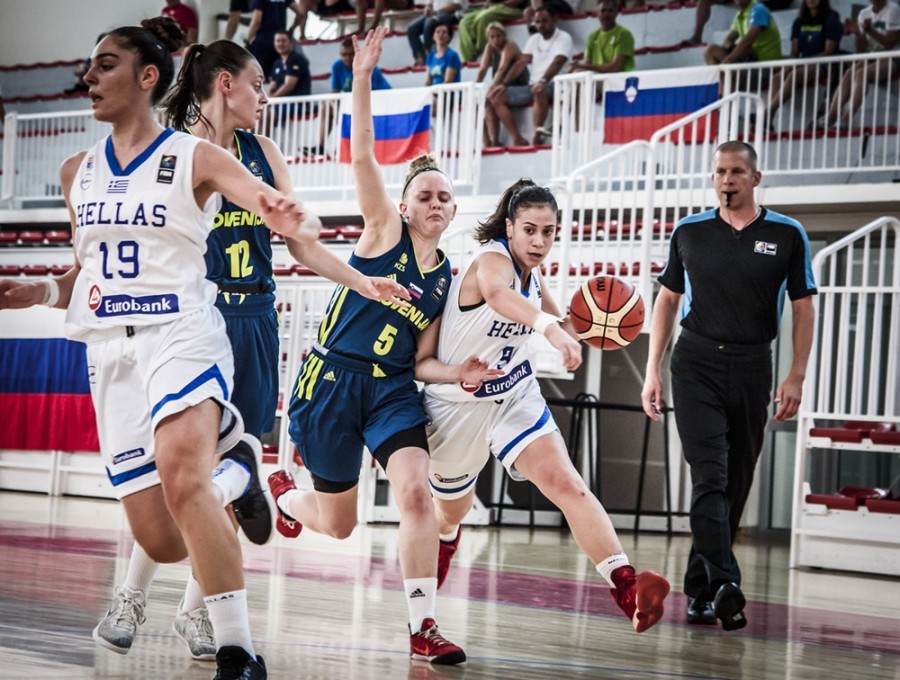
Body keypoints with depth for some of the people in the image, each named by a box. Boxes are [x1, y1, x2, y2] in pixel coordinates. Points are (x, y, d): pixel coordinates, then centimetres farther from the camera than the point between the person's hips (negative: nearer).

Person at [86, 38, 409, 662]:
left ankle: (196, 608, 12)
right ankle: (132, 600, 3)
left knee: (233, 470, 3)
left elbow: (301, 242, 14)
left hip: (255, 322, 5)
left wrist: (364, 283, 6)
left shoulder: (263, 153, 11)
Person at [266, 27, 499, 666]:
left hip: (393, 390, 3)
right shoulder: (384, 230, -4)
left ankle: (424, 627, -17)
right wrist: (363, 80, -27)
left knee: (417, 492, -22)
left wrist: (460, 373, -8)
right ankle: (284, 493, 44)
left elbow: (420, 357, 12)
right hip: (332, 380, -3)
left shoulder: (448, 277, 8)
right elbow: (363, 156, -18)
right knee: (338, 522, 6)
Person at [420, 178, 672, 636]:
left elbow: (558, 318, 18)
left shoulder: (531, 273, -2)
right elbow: (497, 293, -51)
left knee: (568, 485, -20)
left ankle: (627, 589, -34)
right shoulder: (492, 259, -24)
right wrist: (548, 327, -71)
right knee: (451, 512, 18)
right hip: (458, 404, -4)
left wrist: (571, 329, -8)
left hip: (515, 396, 4)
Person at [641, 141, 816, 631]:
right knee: (709, 476, -15)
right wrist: (652, 370, 7)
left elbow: (802, 308, 5)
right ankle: (725, 585, -24)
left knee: (735, 484, 6)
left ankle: (699, 587, 17)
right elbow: (667, 300, 12)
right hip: (696, 363, -1)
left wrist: (796, 376, -3)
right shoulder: (689, 232, 6)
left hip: (751, 368, 1)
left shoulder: (787, 235, 3)